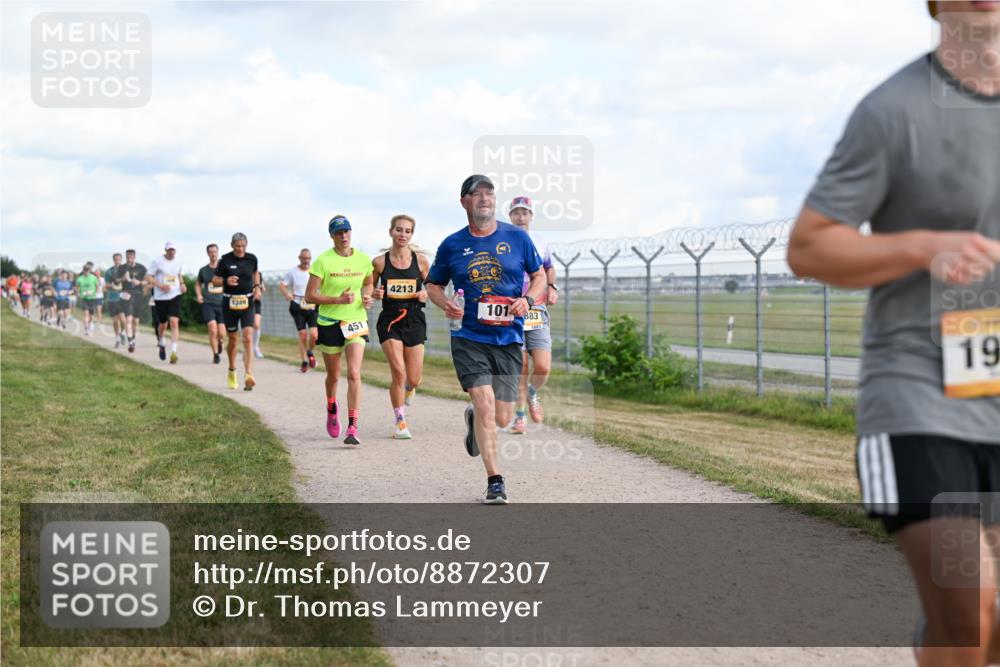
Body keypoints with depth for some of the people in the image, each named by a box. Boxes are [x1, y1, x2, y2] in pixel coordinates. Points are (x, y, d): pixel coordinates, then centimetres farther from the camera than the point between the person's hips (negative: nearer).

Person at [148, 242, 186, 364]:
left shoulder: (178, 262, 8)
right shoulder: (157, 262, -5)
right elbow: (148, 277, -5)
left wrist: (182, 284, 6)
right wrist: (160, 285, -19)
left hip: (175, 296, 2)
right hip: (161, 297, -2)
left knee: (174, 323, -14)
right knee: (162, 325, 10)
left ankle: (173, 352, -17)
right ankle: (161, 344, 41)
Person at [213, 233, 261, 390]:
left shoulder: (252, 259, 1)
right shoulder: (225, 260, -6)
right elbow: (215, 280, 0)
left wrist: (257, 287, 6)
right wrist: (226, 281, -20)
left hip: (247, 302, 1)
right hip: (229, 303, -1)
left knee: (248, 338, -14)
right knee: (232, 339, 11)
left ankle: (248, 375, -21)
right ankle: (231, 371, 35)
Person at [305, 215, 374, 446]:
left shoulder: (363, 260, 1)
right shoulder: (323, 261, -9)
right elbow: (310, 295, -9)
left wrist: (367, 297, 0)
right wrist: (338, 299, -20)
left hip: (356, 322, 1)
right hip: (329, 323, -1)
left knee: (354, 374, -14)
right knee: (333, 375, 13)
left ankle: (353, 428, -16)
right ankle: (331, 410, 45)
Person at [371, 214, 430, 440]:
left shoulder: (420, 260, 2)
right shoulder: (380, 262, 0)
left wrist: (426, 294, -9)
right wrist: (374, 293, -11)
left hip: (414, 321, 1)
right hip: (390, 320, -1)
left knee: (413, 380, 1)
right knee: (399, 372, -14)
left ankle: (406, 392, 40)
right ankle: (400, 423, 2)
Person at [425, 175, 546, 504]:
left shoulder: (517, 237, 4)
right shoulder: (452, 245, 3)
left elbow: (540, 276, 13)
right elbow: (433, 285, 14)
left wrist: (527, 300, -7)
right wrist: (446, 304, -8)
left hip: (508, 339, 1)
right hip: (468, 338, -1)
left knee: (501, 419, 4)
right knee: (484, 404, -16)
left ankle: (474, 421, 41)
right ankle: (495, 482, -7)